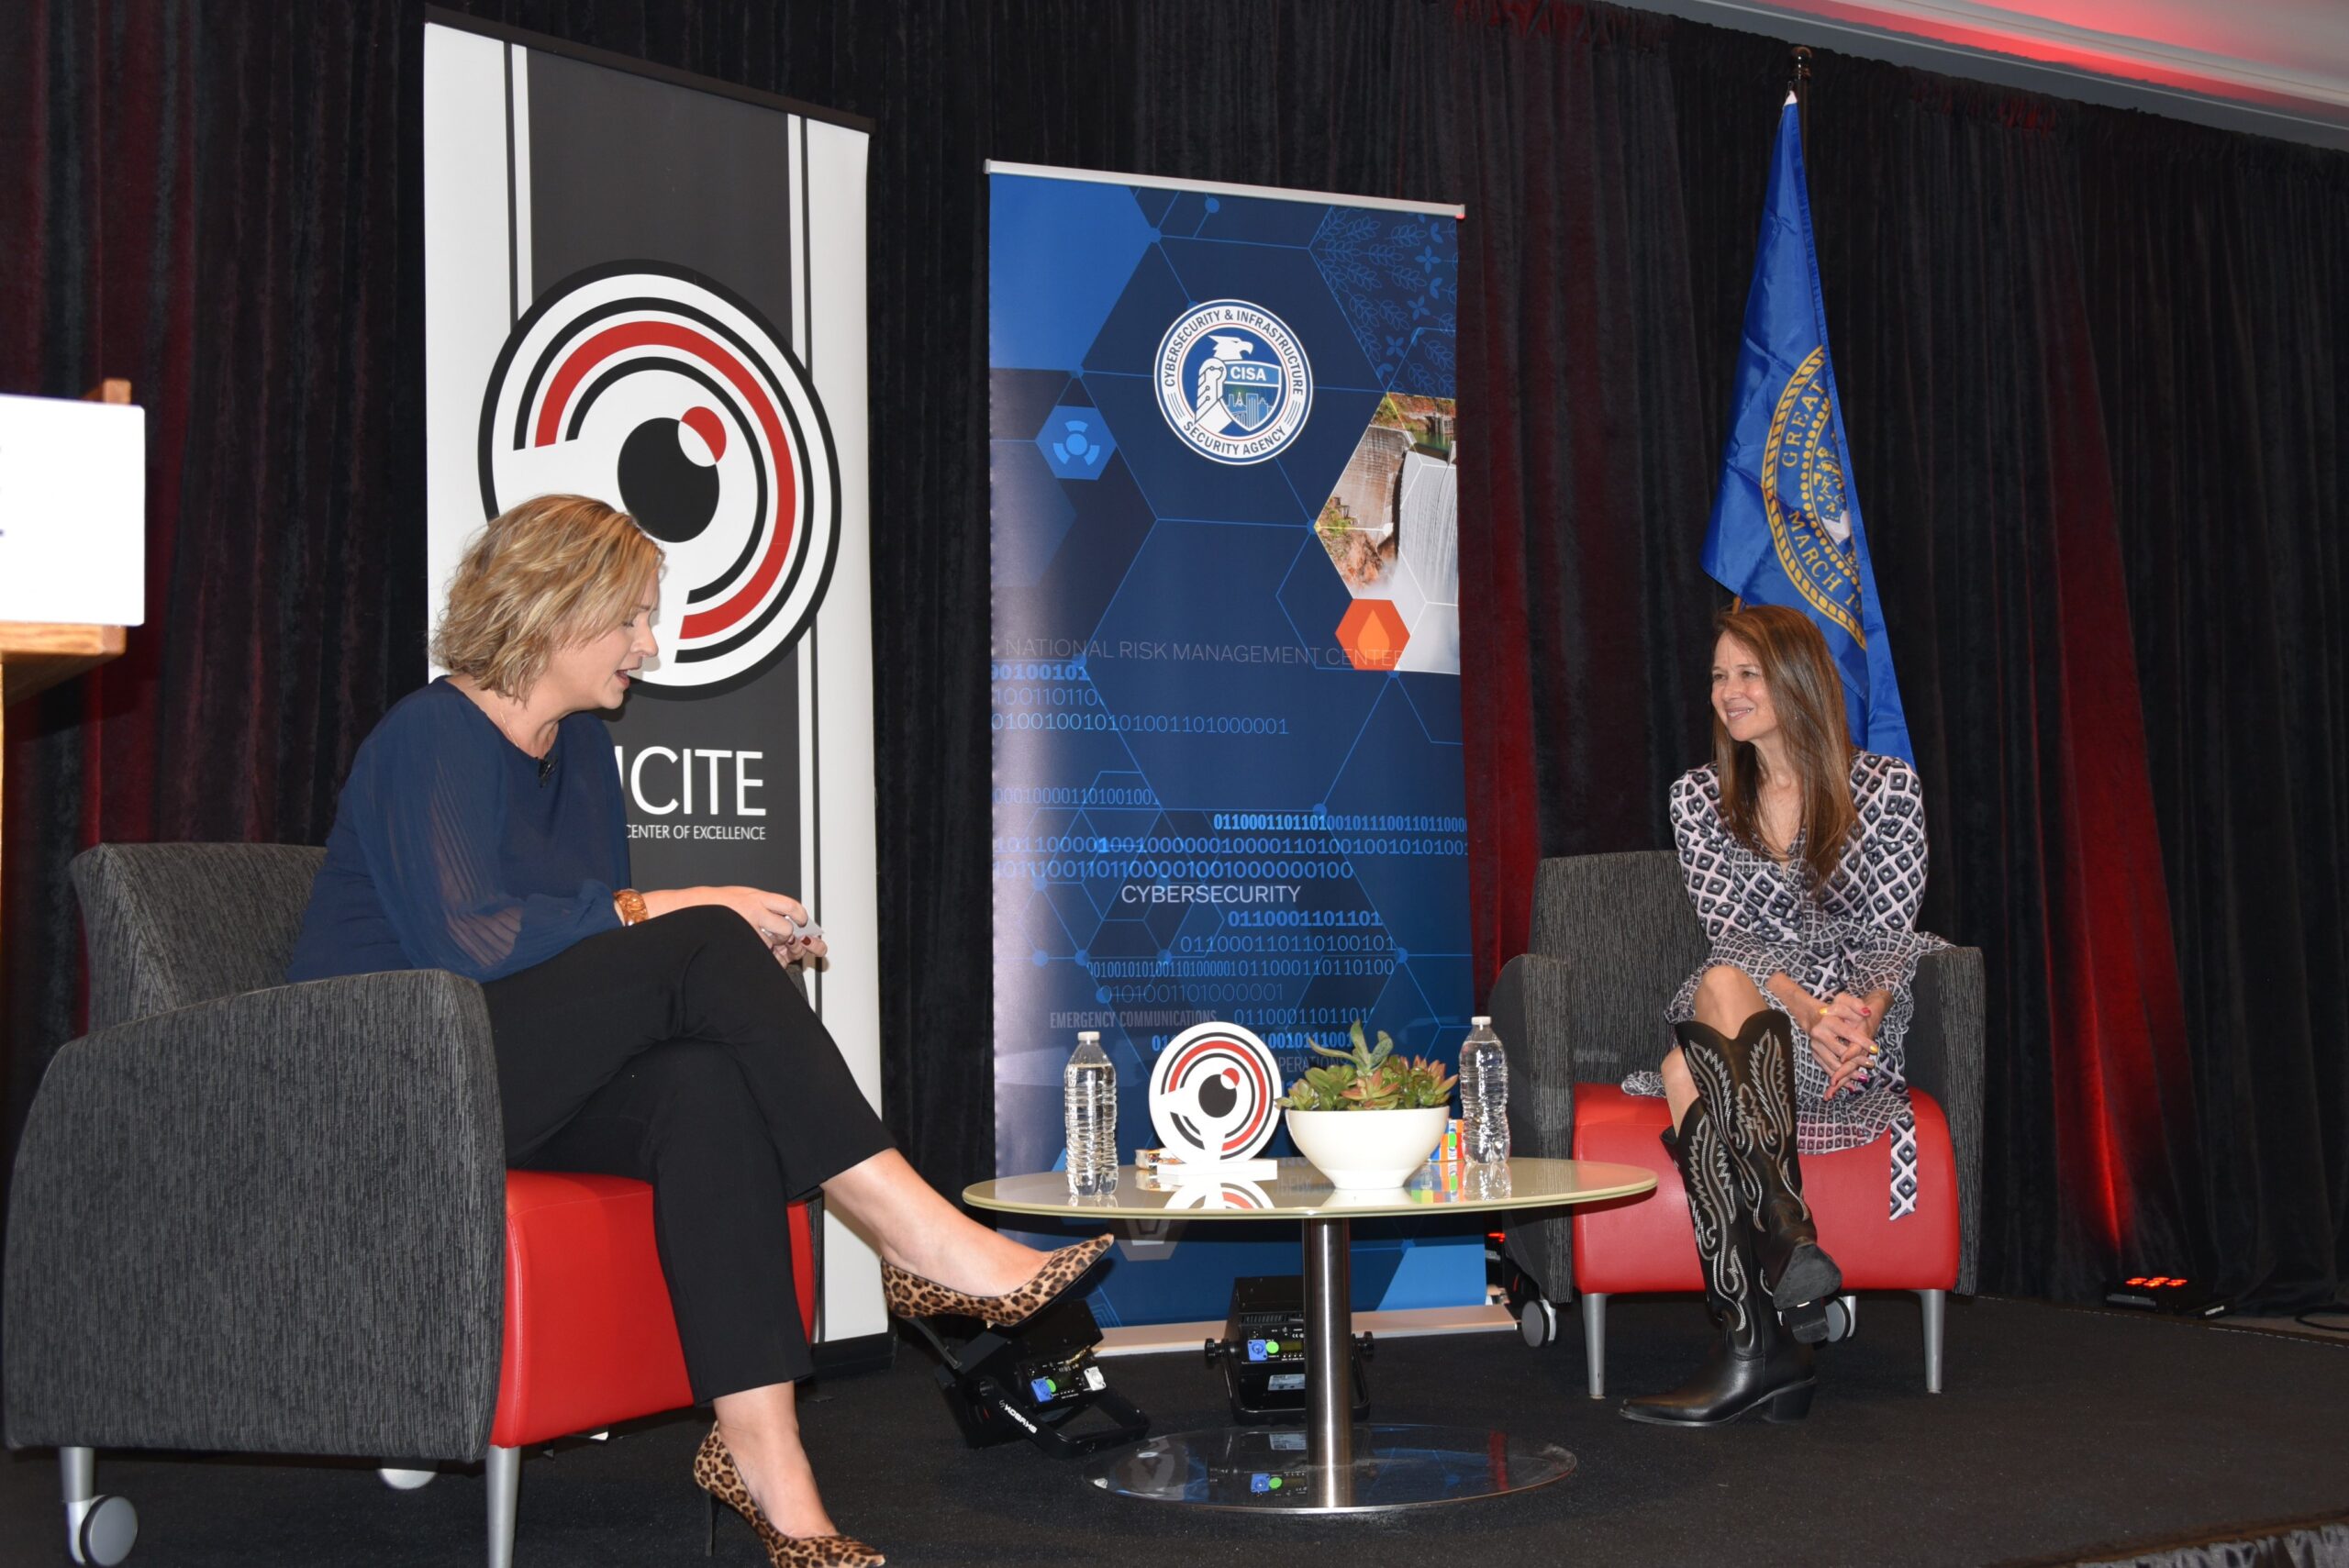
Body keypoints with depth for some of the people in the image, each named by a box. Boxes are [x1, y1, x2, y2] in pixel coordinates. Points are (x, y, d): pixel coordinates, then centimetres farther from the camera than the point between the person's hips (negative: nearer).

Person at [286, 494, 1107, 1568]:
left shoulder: (582, 749, 15)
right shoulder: (435, 737, -11)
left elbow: (588, 946, 13)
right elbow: (467, 940, -25)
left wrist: (738, 955, -5)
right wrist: (663, 912, -21)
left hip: (517, 1080, 7)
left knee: (709, 1089, -28)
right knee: (704, 950, -27)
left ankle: (761, 1452, -36)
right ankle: (921, 1239, -28)